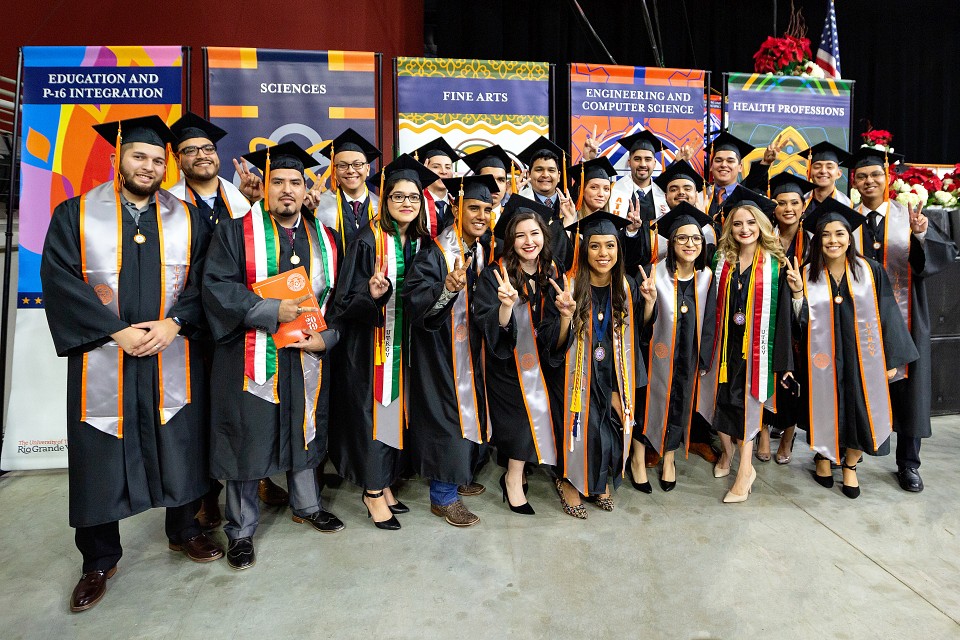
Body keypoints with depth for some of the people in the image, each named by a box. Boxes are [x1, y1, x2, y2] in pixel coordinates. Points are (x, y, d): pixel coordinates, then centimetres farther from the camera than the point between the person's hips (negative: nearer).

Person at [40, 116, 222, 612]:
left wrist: (174, 323, -14)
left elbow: (201, 282, 2)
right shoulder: (76, 214, 2)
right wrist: (119, 331, -15)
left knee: (180, 445, 10)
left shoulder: (186, 218, 7)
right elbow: (60, 279, -7)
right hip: (101, 361, -1)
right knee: (100, 457, 7)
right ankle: (100, 559, 26)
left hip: (172, 358, 1)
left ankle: (184, 530, 32)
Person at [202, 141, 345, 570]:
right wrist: (273, 311, -22)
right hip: (251, 358, -3)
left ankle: (306, 505, 38)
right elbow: (217, 288, -13)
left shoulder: (323, 240, 8)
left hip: (306, 357, 4)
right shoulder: (236, 233, -3)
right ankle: (241, 531, 23)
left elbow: (337, 298, 8)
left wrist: (327, 337, -8)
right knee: (246, 440, 5)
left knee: (304, 432, 17)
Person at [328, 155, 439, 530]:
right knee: (373, 411, 1)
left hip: (404, 344, 6)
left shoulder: (421, 242, 6)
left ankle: (382, 484, 29)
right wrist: (372, 295, -31)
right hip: (371, 344, -6)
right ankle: (373, 493, 18)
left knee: (395, 411, 12)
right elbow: (345, 301, -13)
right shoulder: (369, 241, -12)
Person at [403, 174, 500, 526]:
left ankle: (459, 474, 37)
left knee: (469, 411, 17)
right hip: (441, 349, -8)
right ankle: (443, 495, 14)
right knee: (448, 415, -2)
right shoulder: (435, 253, -17)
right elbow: (413, 301, -28)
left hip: (472, 348, 8)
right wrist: (449, 287, -42)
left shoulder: (482, 251, 5)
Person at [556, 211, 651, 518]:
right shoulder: (570, 285, -13)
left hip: (615, 377, 4)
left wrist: (649, 302, -7)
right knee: (583, 429, -3)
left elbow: (638, 332, 9)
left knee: (613, 428, 6)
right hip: (582, 375, -3)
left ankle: (603, 480, 34)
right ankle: (571, 481, 25)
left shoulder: (628, 287, 0)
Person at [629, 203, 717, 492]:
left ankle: (669, 458, 38)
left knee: (680, 405, 16)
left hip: (689, 356, 4)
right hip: (657, 354, -4)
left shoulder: (706, 277, -3)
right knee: (650, 402, 8)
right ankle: (638, 458, 29)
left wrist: (704, 360, 3)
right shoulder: (655, 273, -14)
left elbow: (709, 322, 3)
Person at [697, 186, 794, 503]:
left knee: (746, 402, -1)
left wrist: (783, 361, -6)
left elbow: (783, 314, -4)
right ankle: (727, 452, 33)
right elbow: (711, 307, 4)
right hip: (724, 343, 3)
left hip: (757, 346, -2)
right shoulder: (721, 260, 2)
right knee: (721, 398, 8)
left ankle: (745, 469, 12)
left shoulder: (775, 264, -4)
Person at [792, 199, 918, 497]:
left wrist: (892, 359, -2)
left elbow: (887, 315, -1)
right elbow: (802, 322, -4)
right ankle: (823, 457, 35)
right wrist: (797, 292, -19)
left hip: (863, 357, 0)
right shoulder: (808, 274, -2)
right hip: (824, 358, 0)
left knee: (861, 412, 6)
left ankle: (850, 465, 31)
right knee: (826, 410, 8)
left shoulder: (870, 271, -3)